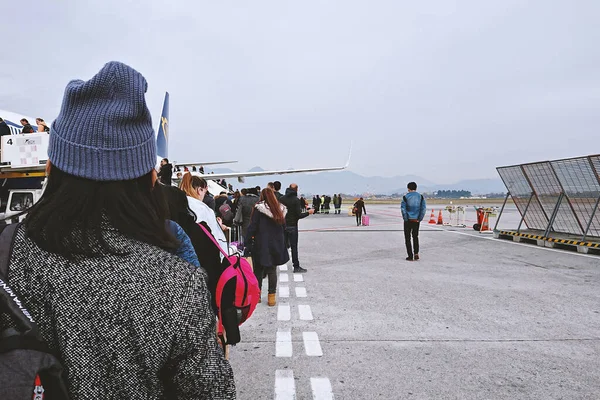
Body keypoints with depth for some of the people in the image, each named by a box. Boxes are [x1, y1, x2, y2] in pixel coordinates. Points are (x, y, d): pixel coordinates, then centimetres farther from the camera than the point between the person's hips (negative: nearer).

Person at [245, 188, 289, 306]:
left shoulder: (259, 209, -9)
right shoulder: (280, 210, 4)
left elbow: (252, 227, -11)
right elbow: (283, 227, 12)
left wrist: (247, 242, -7)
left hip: (261, 244, -3)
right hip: (276, 245, 3)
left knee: (258, 270, 9)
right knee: (272, 270, 8)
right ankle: (272, 296, 8)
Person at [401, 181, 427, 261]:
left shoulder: (405, 197, -3)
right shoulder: (420, 196, 5)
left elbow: (403, 208, -11)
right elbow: (424, 208, -3)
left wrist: (406, 219, -6)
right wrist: (420, 218, -1)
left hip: (408, 220, -3)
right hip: (416, 220, 3)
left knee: (408, 238, 6)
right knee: (415, 237, 18)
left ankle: (410, 256, 3)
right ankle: (416, 253, 6)